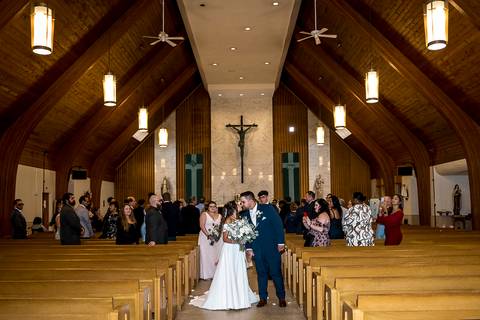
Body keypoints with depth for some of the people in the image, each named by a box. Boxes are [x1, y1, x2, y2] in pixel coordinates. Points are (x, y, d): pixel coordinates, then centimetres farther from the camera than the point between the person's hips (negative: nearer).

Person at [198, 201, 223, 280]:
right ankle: (207, 274, 4)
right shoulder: (204, 214, -2)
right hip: (206, 238, -4)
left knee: (217, 255, 3)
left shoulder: (219, 216, 12)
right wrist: (208, 235, -19)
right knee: (206, 255, -2)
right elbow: (202, 226, -11)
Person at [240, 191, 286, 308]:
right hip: (256, 249, 3)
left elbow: (278, 224, -7)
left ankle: (281, 297, 16)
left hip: (272, 247, -3)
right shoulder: (244, 215, 3)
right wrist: (248, 248, 3)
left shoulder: (267, 209, -8)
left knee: (276, 273, 2)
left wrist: (281, 243, -9)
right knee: (261, 274, 9)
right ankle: (263, 298, 20)